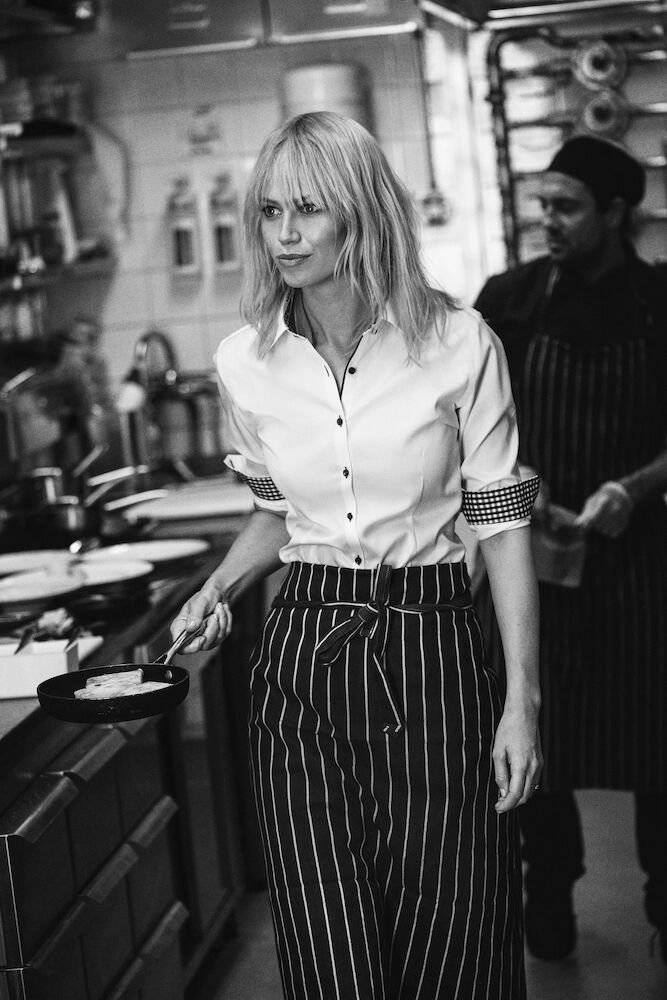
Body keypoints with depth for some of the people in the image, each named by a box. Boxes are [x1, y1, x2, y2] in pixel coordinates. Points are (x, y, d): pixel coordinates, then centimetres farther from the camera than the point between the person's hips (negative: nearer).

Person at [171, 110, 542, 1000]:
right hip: (302, 659, 2)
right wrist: (219, 588, 0)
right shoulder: (246, 363, 3)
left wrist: (522, 698, -7)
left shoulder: (458, 344, -7)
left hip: (430, 657, -2)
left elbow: (503, 524, -3)